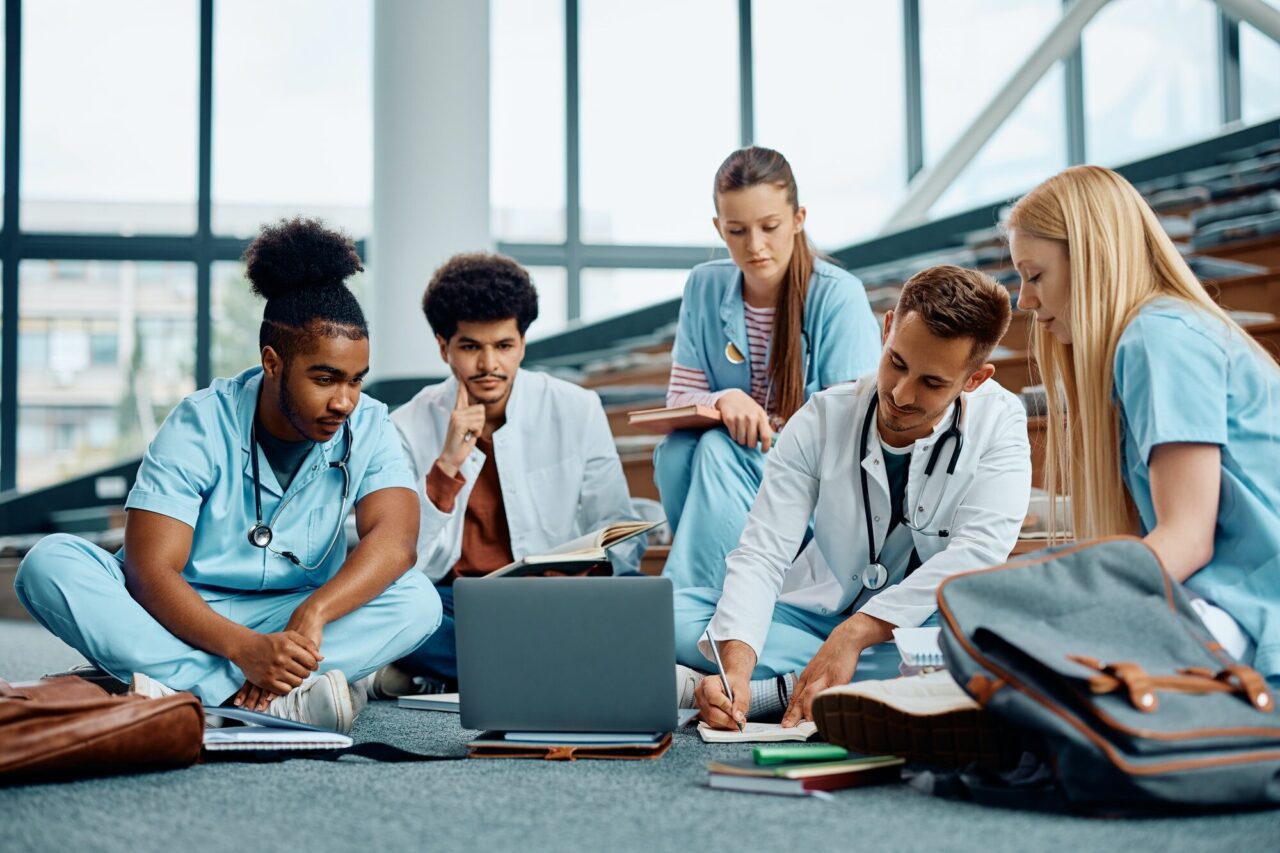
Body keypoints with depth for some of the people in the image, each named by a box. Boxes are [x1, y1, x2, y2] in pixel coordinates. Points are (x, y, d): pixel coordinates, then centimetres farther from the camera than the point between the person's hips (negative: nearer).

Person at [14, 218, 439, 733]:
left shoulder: (369, 429, -5)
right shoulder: (200, 426, -12)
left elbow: (394, 541, -20)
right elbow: (150, 570, -20)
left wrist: (313, 613, -38)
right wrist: (244, 648, -36)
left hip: (288, 619, 2)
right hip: (180, 616, -1)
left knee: (417, 601, -25)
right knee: (50, 564, -27)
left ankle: (180, 689, -34)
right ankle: (275, 703, -39)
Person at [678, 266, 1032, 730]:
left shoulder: (998, 423, -10)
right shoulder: (822, 419, -9)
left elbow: (979, 552, -22)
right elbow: (761, 555, -16)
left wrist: (854, 634, -31)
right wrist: (736, 667, -34)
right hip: (815, 618, 1)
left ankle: (773, 691, -32)